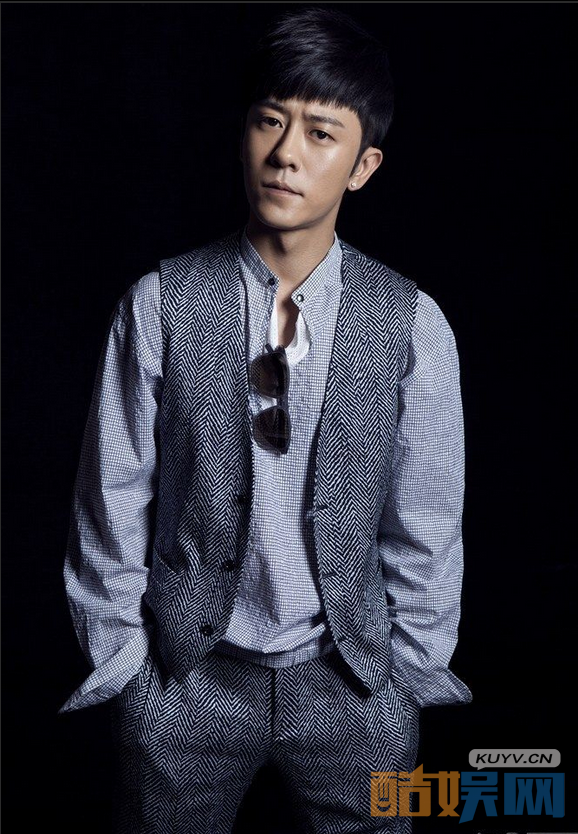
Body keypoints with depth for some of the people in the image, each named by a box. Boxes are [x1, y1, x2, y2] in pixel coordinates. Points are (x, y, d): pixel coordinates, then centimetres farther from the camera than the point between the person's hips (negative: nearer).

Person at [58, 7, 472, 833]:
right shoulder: (159, 305, -10)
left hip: (353, 683, 1)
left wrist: (408, 673, 3)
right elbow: (113, 501, -3)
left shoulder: (413, 324, -9)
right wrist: (119, 661, 1)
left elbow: (427, 527, -1)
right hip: (186, 674, 0)